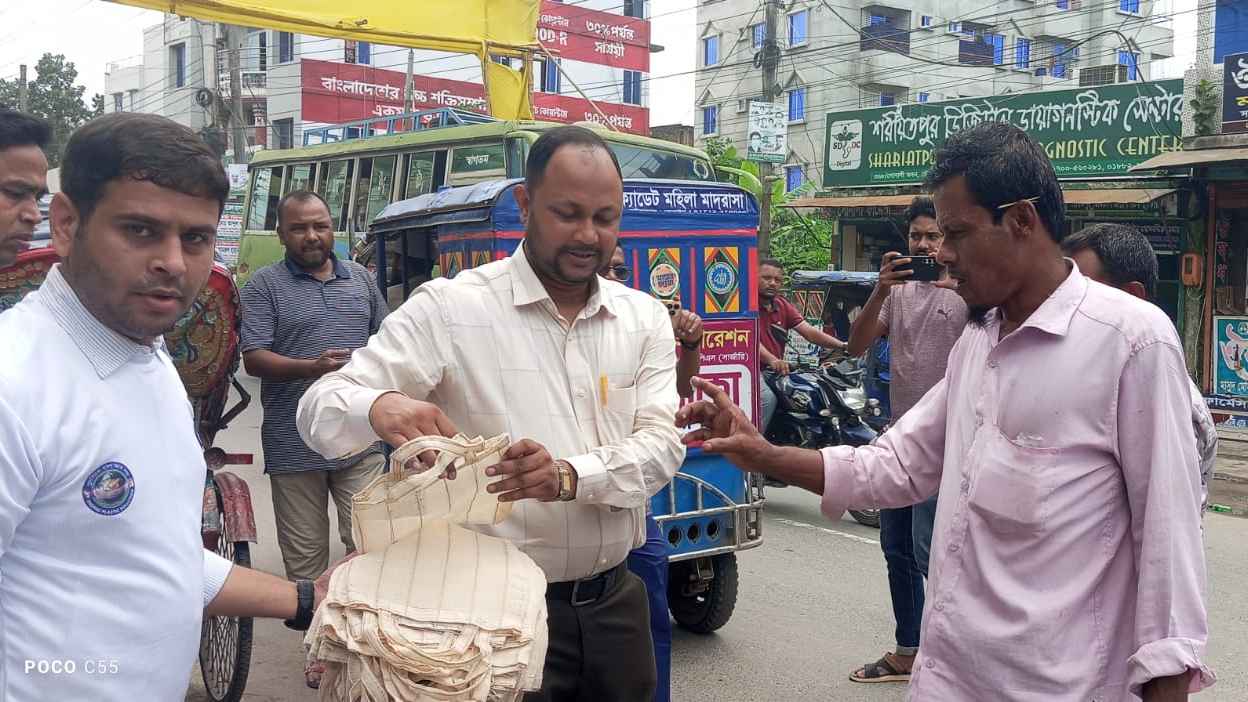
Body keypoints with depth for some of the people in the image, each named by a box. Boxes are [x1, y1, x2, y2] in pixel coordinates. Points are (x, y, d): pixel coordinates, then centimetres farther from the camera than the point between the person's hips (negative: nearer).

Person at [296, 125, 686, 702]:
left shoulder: (645, 318, 4)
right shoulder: (449, 307, -9)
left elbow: (661, 444, -6)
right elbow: (320, 410, -11)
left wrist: (569, 476, -26)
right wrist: (378, 408, -36)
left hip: (615, 601, 5)